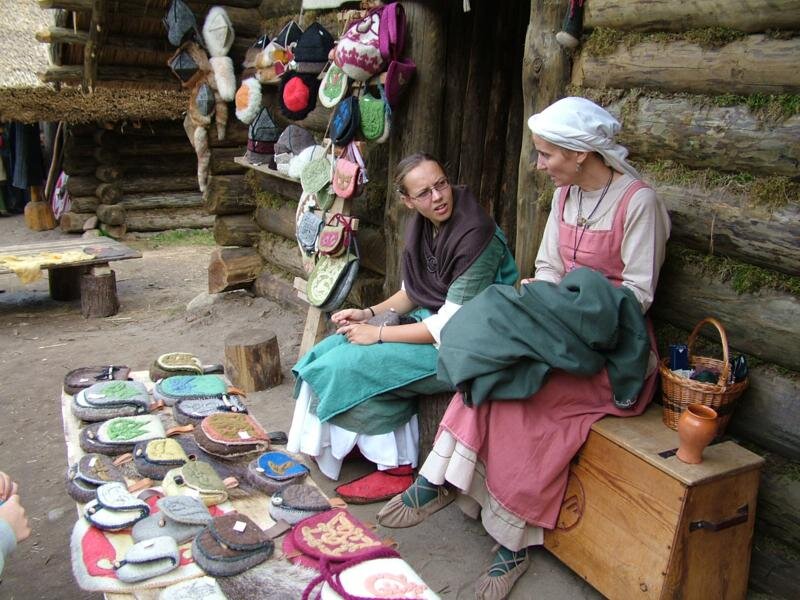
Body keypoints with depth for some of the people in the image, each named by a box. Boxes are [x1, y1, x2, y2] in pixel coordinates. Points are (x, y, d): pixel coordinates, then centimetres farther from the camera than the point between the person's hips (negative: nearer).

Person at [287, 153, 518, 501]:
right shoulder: (423, 227, 0)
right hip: (432, 322, 8)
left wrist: (377, 334, -19)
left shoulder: (476, 236, -24)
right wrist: (369, 313, -4)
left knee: (353, 365, -15)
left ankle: (397, 468, 1)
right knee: (335, 349, 2)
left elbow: (451, 325, -24)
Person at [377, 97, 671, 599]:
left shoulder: (638, 202, -13)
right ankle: (441, 482, -17)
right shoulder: (565, 195, 10)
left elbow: (637, 293, -14)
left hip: (611, 347, -6)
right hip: (561, 327, 6)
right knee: (494, 375, -22)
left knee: (506, 385, -27)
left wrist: (562, 306, -19)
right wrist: (537, 299, -9)